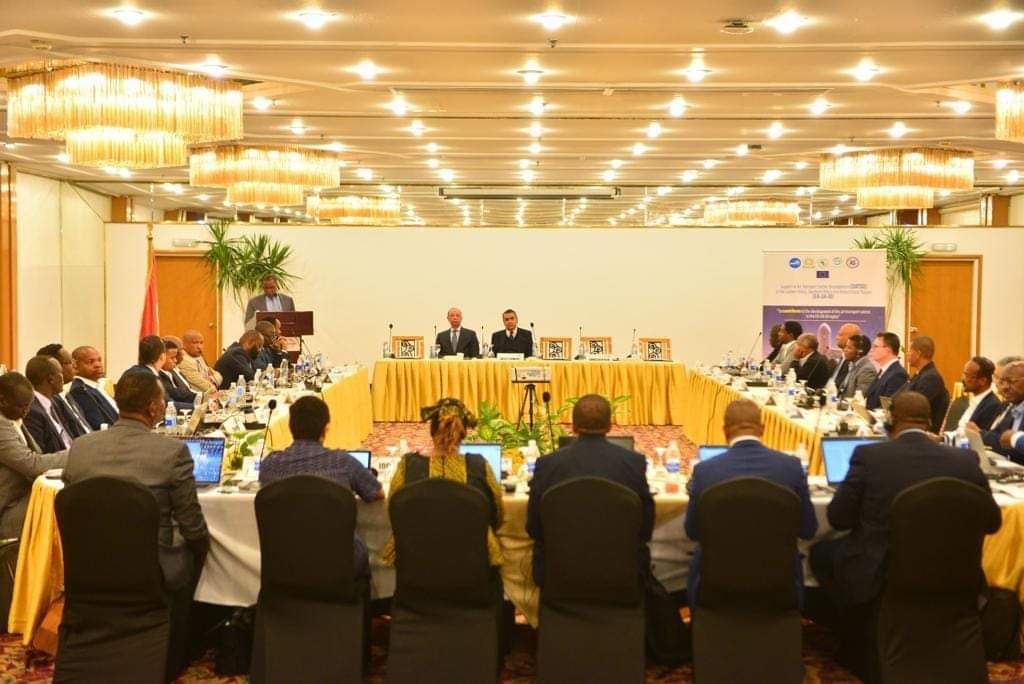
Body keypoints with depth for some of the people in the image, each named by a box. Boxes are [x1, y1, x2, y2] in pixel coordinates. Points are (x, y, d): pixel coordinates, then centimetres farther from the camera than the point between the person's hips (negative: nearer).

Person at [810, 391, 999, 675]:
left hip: (875, 577, -3)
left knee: (820, 552, 25)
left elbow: (838, 518, -7)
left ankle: (857, 647, 29)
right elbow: (992, 522, 5)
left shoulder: (868, 455, -15)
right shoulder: (965, 460, -8)